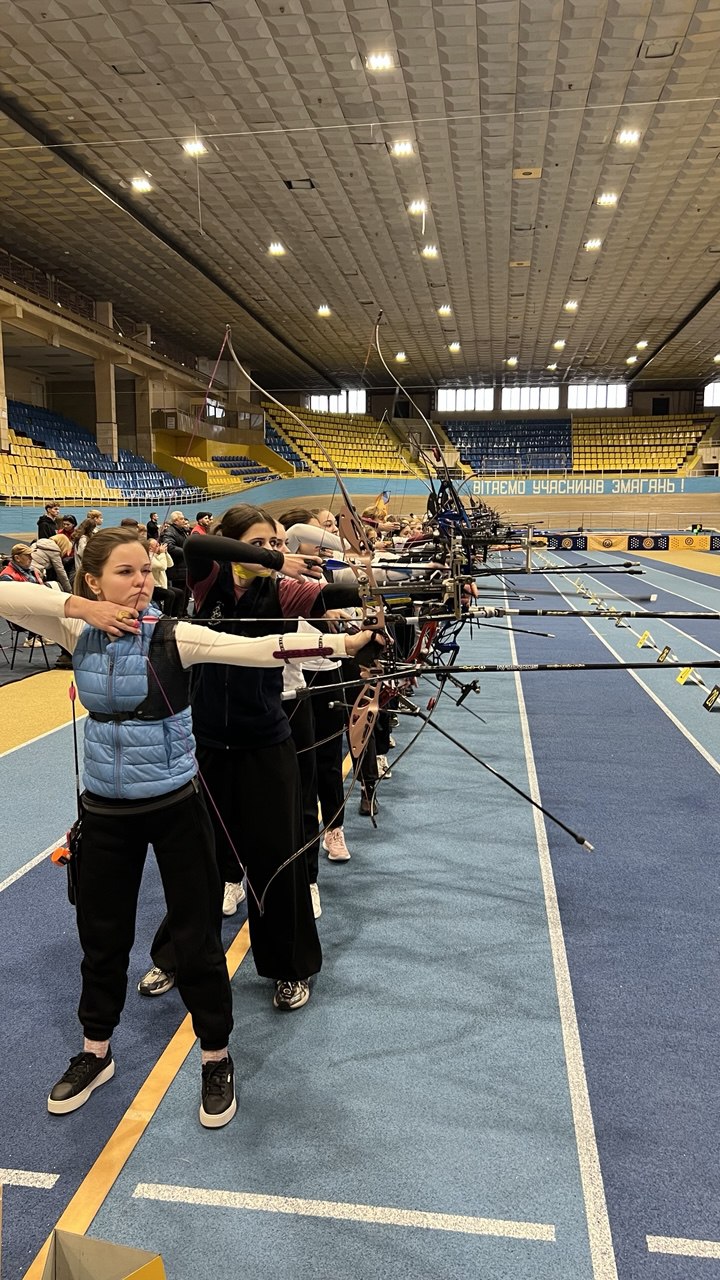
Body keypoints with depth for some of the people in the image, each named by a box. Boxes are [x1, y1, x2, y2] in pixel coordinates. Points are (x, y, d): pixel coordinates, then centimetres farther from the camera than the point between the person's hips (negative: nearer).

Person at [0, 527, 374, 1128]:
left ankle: (217, 1060, 29)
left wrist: (342, 641, -41)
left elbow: (256, 648, -29)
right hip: (106, 809, 4)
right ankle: (96, 1053, 42)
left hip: (175, 806, -3)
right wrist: (81, 607, -22)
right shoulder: (78, 633, -3)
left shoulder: (172, 635, -15)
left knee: (197, 937, 6)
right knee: (102, 935, 18)